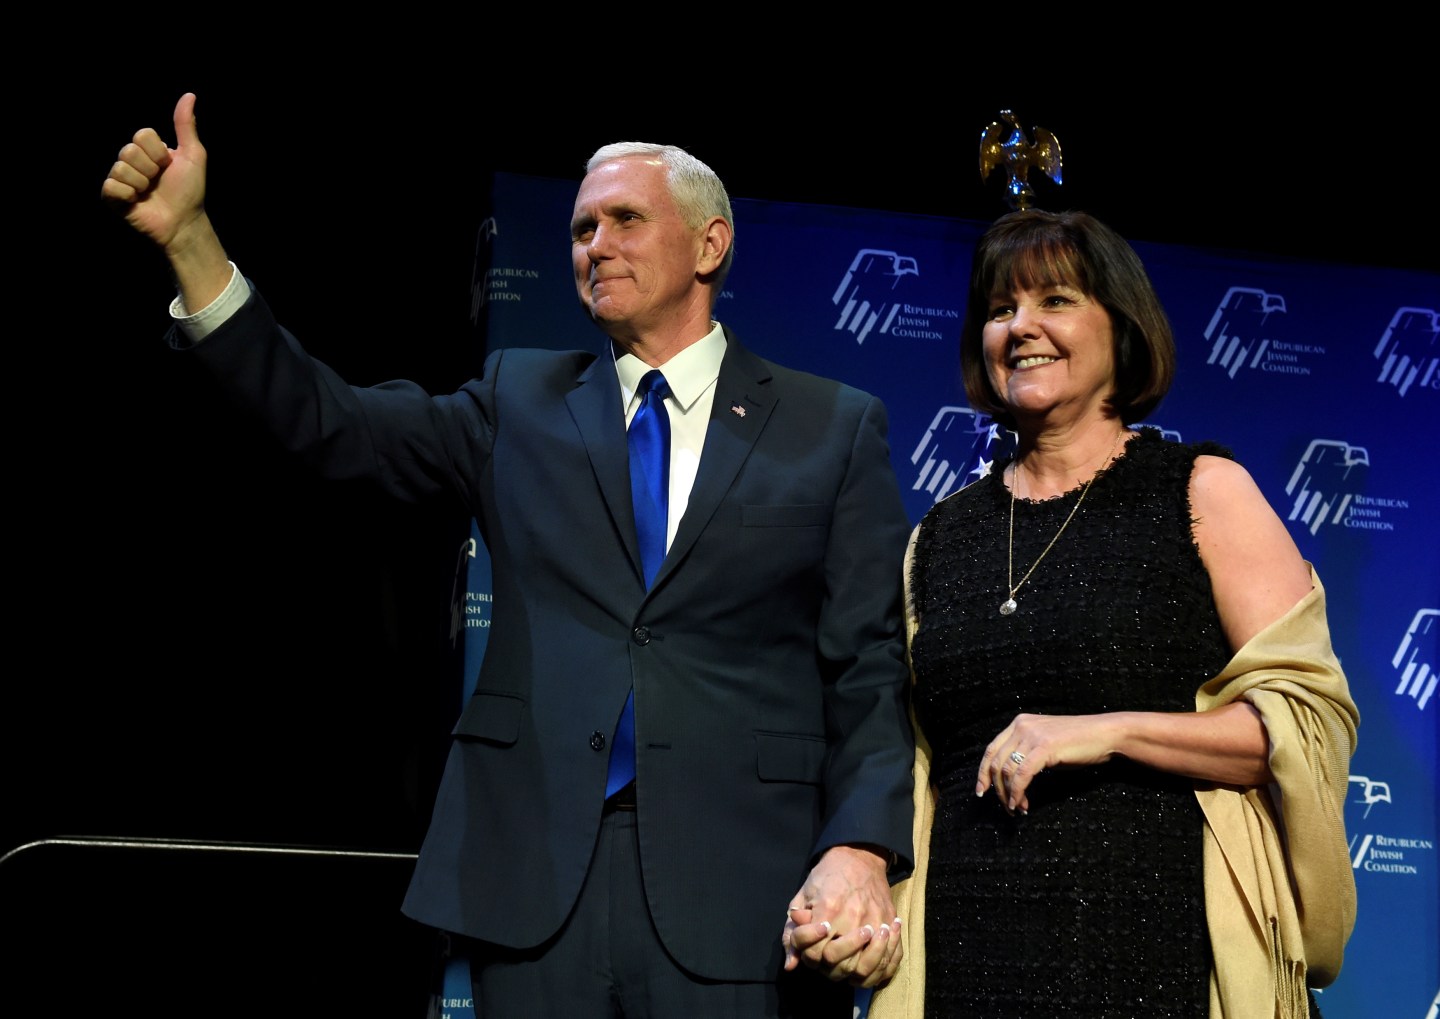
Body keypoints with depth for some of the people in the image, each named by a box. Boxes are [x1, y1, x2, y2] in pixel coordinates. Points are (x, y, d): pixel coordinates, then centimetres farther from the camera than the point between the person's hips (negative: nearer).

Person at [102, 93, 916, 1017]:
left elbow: (872, 673, 0)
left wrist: (859, 852, -15)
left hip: (743, 896, -2)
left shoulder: (836, 428, 5)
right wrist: (190, 240, -7)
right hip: (535, 884, 2)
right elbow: (336, 426, 2)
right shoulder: (521, 403, 13)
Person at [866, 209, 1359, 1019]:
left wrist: (1107, 731, -16)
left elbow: (1314, 717, -7)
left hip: (1160, 939, -3)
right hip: (970, 944, 4)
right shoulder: (944, 533, 13)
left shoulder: (1202, 490, 1)